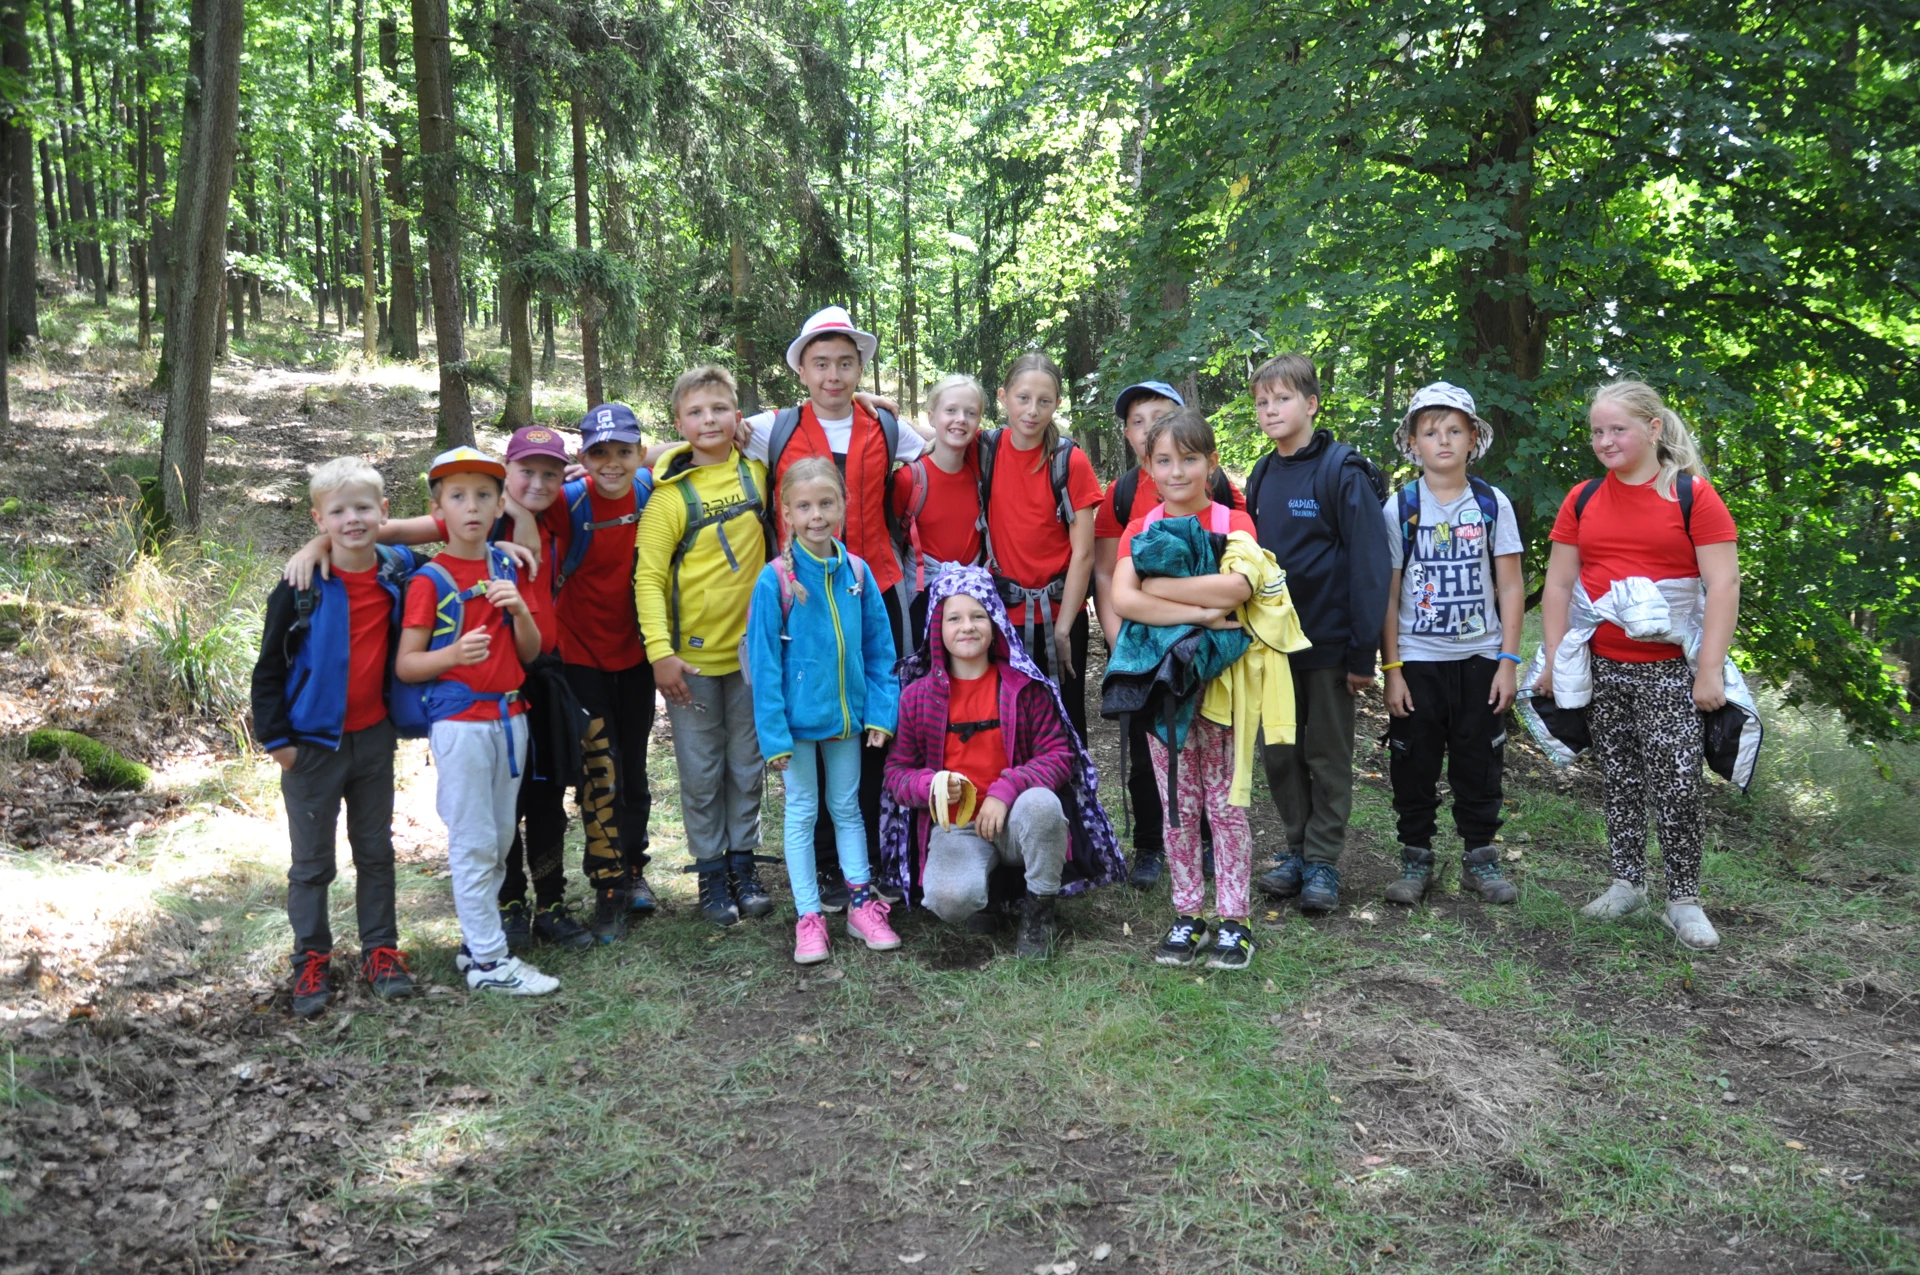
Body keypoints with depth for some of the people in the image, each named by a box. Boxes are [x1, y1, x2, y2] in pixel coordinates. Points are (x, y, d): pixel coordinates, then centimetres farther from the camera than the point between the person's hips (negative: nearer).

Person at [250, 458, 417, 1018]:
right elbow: (269, 667, -5)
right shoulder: (303, 587, -10)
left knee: (376, 851, 13)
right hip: (313, 742, -3)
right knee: (311, 860, 8)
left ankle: (380, 949, 24)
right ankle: (311, 959, 21)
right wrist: (276, 737, -7)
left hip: (374, 738, 3)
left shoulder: (398, 575, -3)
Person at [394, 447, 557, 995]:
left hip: (509, 715, 6)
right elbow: (405, 665, -7)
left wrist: (519, 609, -10)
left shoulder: (505, 566, 9)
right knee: (473, 842, -1)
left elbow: (531, 652, 9)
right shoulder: (430, 580, -5)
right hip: (458, 720, -6)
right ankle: (488, 960, 6)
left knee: (500, 839, 11)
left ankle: (476, 941, 24)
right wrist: (454, 653, -25)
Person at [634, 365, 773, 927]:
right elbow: (649, 578, -10)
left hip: (750, 647, 3)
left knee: (747, 765, 13)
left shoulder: (756, 473, 0)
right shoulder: (670, 495, -9)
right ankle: (711, 872, 20)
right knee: (701, 772, 7)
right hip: (691, 655, -3)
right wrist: (660, 652, -18)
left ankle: (743, 862, 27)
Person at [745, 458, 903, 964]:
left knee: (847, 807, 16)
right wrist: (773, 733, -14)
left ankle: (861, 904, 26)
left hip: (846, 714, 3)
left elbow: (879, 650, 2)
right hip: (798, 718, -3)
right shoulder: (775, 579, -14)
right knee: (802, 812, 9)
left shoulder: (858, 573, -4)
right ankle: (809, 918, 18)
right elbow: (763, 662, -13)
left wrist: (880, 711, -3)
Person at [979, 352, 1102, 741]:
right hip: (1002, 613, 2)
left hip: (1059, 615, -2)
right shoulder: (986, 449, -2)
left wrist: (1062, 629, -10)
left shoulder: (1070, 461, -8)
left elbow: (1083, 553, -9)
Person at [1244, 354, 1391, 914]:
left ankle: (1323, 861, 15)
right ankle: (1296, 851, 24)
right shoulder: (1261, 477, 9)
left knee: (1328, 756, 5)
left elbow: (1369, 563, -14)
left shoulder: (1342, 470, -11)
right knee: (1280, 754, 11)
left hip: (1329, 642, -6)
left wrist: (1363, 652, -17)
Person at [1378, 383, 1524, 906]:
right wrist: (1391, 668, -6)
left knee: (1479, 763, 8)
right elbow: (1388, 594, -2)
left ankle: (1480, 857, 22)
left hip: (1480, 659, 1)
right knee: (1414, 765, 6)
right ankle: (1416, 859, 20)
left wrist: (1508, 660, -4)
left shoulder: (1493, 504, 1)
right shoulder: (1399, 508, -2)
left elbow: (1511, 587, 2)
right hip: (1416, 660, 0)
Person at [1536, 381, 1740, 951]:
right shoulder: (1582, 499, 8)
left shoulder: (1693, 496, -4)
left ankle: (1683, 899, 10)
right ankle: (1627, 882, 25)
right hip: (1602, 668, 4)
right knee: (1620, 781, 12)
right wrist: (1554, 662, 3)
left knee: (1677, 785, -4)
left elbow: (1723, 586, -8)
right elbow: (1558, 584, 9)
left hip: (1670, 669, -4)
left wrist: (1710, 670, -13)